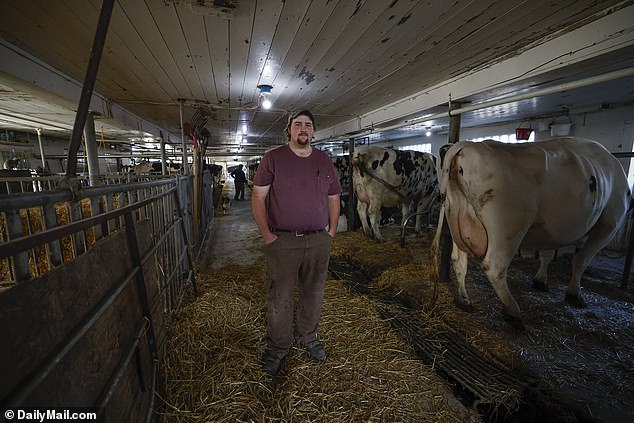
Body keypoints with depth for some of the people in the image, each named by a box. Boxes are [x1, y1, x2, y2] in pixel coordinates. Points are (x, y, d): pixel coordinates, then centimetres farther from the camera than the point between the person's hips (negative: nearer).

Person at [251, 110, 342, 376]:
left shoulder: (324, 161, 9)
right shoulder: (273, 158, -1)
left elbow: (333, 198, 14)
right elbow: (258, 197, -3)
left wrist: (332, 231, 6)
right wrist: (267, 235, -9)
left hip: (319, 241, 4)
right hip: (282, 241, -3)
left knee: (314, 294, 16)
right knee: (279, 298, 7)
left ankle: (308, 339, 39)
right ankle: (277, 348, 30)